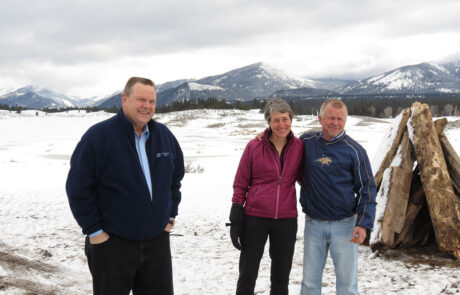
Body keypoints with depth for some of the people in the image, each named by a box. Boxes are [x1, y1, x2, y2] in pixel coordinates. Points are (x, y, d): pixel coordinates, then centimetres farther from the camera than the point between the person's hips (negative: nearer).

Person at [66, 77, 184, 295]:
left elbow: (177, 175, 19)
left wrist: (170, 215, 13)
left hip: (157, 242, 5)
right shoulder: (98, 136, -12)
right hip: (111, 244, -5)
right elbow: (77, 188, -12)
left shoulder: (164, 135, 5)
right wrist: (94, 231, -12)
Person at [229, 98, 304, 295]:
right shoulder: (254, 147, -4)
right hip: (255, 218, -2)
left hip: (286, 219, 2)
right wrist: (235, 221, -3)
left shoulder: (299, 147, 1)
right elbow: (240, 185, 0)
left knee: (281, 278, 13)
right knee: (247, 275, 6)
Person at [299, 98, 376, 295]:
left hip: (344, 226, -2)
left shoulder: (354, 151, -4)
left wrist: (364, 224, -12)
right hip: (313, 224, 2)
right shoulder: (307, 142, 2)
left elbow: (367, 189, -3)